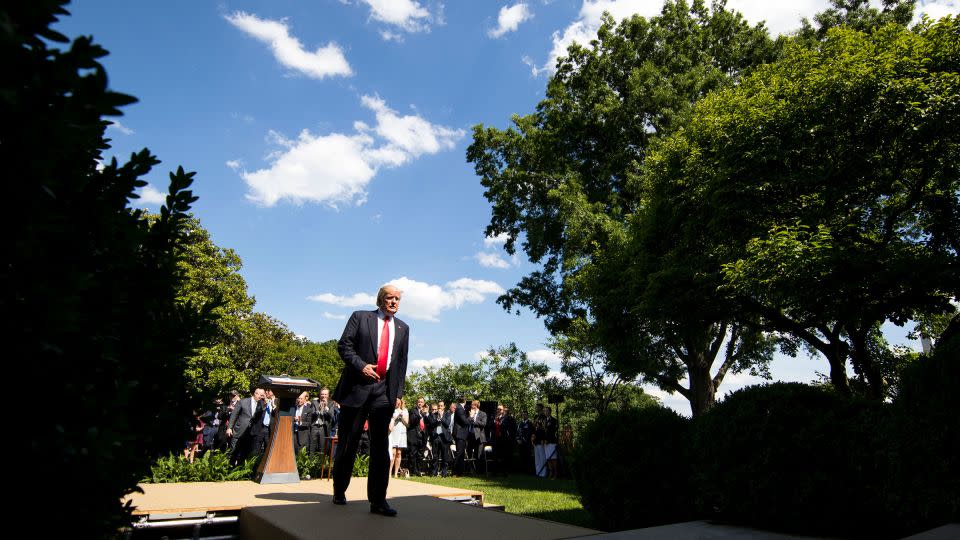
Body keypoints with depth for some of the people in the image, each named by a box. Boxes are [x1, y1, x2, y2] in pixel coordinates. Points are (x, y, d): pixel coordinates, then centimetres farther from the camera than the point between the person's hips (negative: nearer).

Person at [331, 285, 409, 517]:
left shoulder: (403, 328, 14)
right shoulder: (360, 317, 4)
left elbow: (402, 362, 14)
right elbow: (344, 345, -1)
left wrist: (398, 392, 7)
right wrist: (361, 365, -15)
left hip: (385, 392, 2)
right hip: (357, 387, -2)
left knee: (380, 446, -1)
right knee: (348, 442, 8)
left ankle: (378, 500, 4)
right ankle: (339, 491, 28)